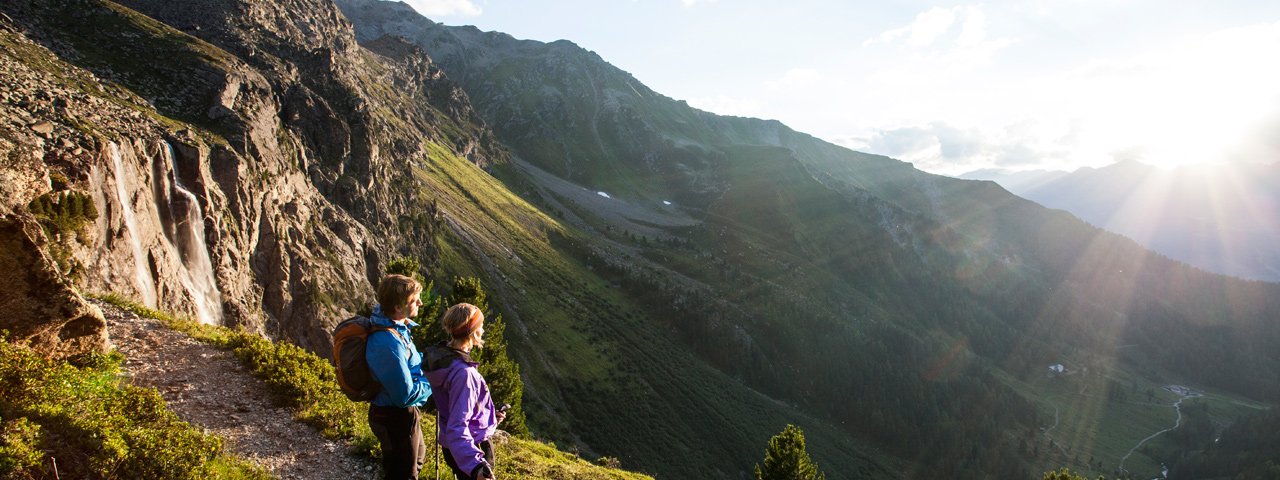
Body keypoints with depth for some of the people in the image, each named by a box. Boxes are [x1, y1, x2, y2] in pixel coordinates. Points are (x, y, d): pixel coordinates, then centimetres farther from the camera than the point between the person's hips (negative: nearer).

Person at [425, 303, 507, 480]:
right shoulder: (462, 373, -32)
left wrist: (490, 414, 23)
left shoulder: (440, 356, -3)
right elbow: (457, 427, -37)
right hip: (471, 450, -9)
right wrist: (475, 465, -50)